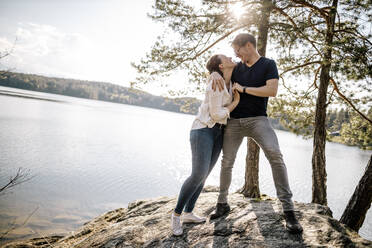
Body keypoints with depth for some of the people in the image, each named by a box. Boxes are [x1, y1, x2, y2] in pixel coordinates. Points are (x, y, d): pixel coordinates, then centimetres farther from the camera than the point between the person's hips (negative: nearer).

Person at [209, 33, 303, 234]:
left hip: (257, 119, -4)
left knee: (275, 155, -26)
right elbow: (216, 71, 23)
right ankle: (222, 204, 23)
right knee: (227, 162, 4)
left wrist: (243, 88, -10)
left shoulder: (268, 64, 1)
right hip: (234, 121, 4)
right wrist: (215, 75, -3)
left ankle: (288, 210, -20)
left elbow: (272, 90, -13)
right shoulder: (236, 68, 13)